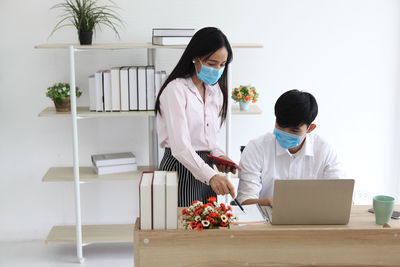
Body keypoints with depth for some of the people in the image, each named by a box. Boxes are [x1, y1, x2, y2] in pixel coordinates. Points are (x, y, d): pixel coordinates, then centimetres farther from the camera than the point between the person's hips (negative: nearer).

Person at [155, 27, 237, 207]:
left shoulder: (215, 90, 8)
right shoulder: (176, 90, -15)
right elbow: (180, 146, -26)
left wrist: (218, 156, -2)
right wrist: (211, 176, -38)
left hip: (204, 168, 7)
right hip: (180, 169, -7)